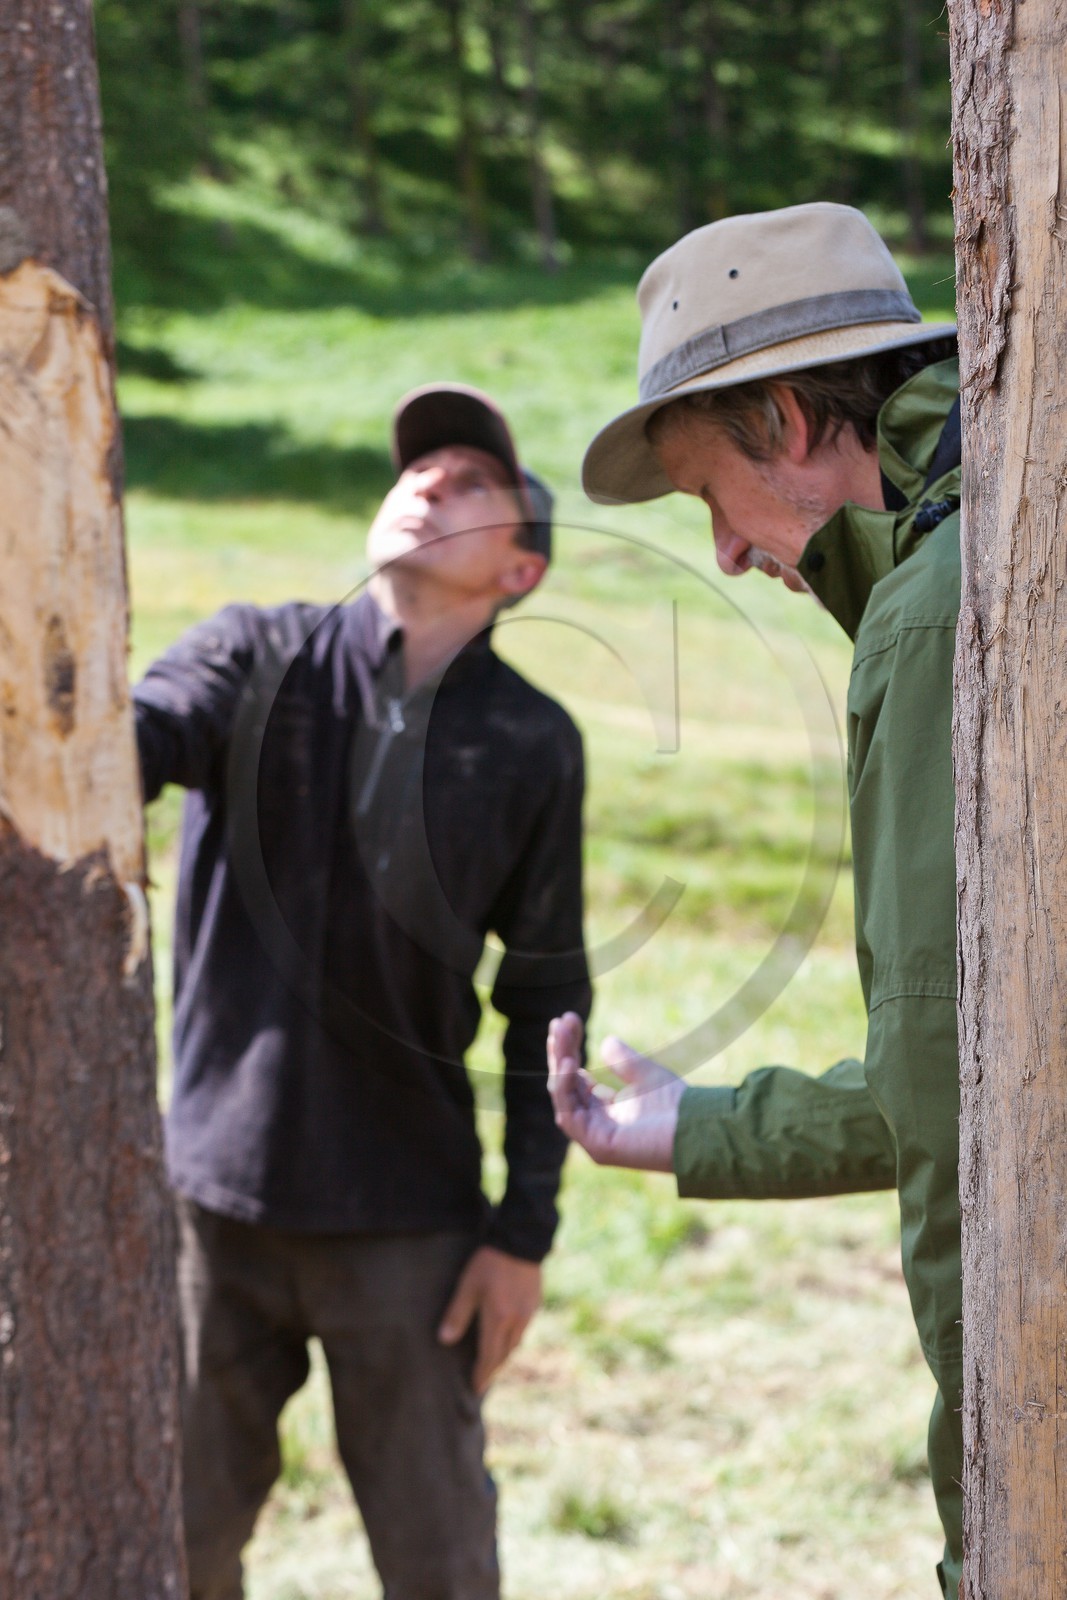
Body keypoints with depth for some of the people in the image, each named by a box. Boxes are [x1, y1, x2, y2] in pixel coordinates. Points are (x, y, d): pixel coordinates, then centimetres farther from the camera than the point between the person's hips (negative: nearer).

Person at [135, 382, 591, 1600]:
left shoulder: (530, 746, -1)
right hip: (215, 1196, 1)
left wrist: (526, 1230, 0)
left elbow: (544, 999, 4)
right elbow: (135, 740, -20)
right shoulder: (261, 657, 0)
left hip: (406, 1222, -1)